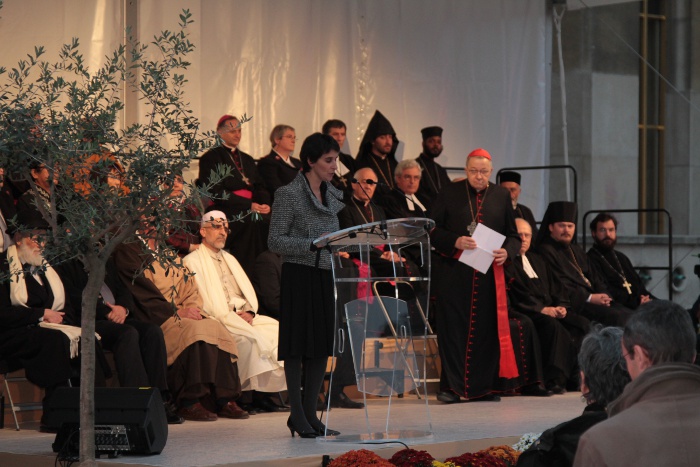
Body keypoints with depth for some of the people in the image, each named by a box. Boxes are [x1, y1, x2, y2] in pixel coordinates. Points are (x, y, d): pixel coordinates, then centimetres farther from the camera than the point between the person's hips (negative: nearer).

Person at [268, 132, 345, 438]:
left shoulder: (334, 196, 13)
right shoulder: (289, 194, -7)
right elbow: (275, 241, -11)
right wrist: (313, 244, -21)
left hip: (327, 276, 7)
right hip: (300, 275, -7)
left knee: (322, 344, 6)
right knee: (298, 344, -3)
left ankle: (310, 413, 13)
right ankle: (297, 416, 1)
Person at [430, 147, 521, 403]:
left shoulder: (501, 196, 10)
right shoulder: (449, 194, 4)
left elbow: (513, 234, 11)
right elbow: (433, 230, 1)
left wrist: (507, 251, -10)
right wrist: (455, 242, -16)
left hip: (489, 274, 2)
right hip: (454, 273, -2)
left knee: (486, 328, 1)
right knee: (453, 326, -3)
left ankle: (482, 386, 9)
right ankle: (451, 386, 2)